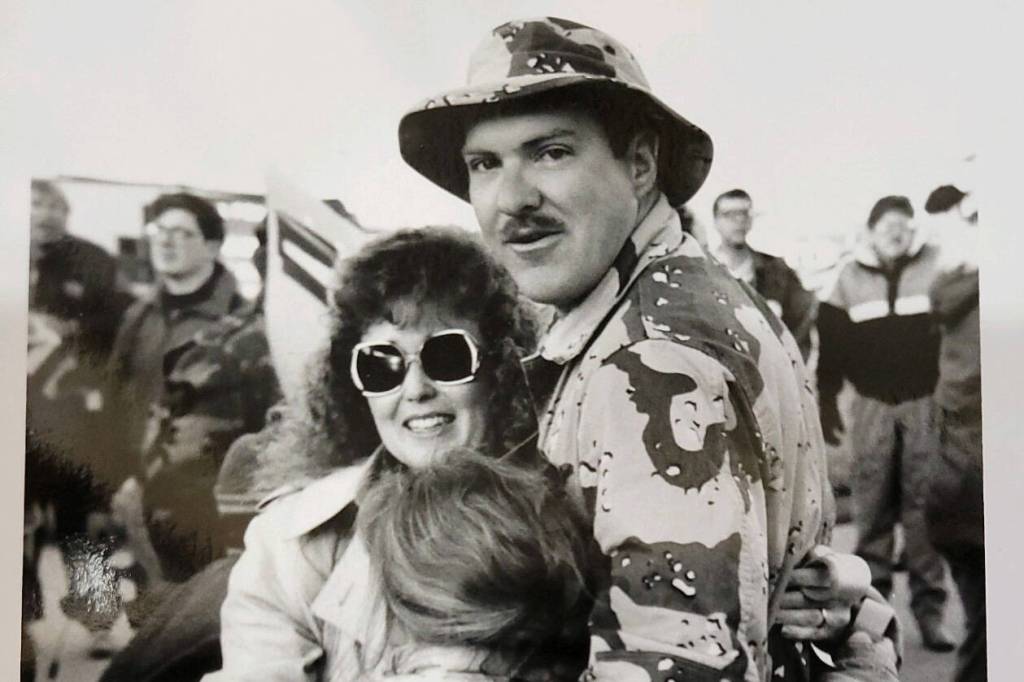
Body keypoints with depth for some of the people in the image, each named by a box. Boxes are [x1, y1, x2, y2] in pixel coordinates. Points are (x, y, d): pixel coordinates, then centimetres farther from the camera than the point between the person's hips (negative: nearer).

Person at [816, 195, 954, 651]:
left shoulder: (935, 265, 1)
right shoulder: (849, 277, 5)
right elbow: (832, 342, 7)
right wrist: (826, 403, 5)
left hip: (925, 400, -1)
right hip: (872, 403, 1)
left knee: (924, 505, -2)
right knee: (873, 506, 2)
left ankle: (929, 605, 4)